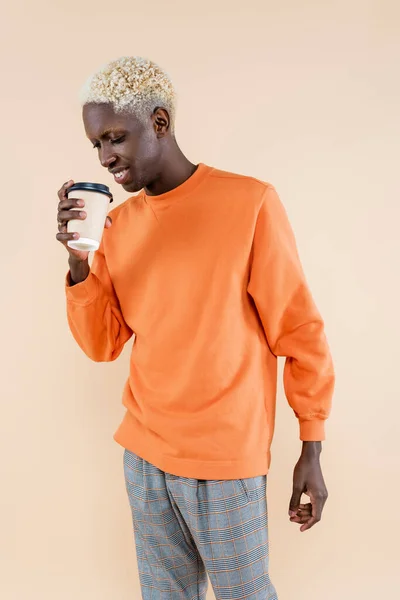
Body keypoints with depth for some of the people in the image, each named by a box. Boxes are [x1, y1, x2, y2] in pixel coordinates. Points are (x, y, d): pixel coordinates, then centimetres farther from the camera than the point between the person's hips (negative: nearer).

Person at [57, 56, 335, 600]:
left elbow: (299, 332, -7)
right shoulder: (120, 222, 5)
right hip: (143, 452, 5)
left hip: (226, 460, -4)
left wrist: (311, 450, -5)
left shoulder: (249, 202, -11)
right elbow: (102, 345, 4)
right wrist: (78, 260, -12)